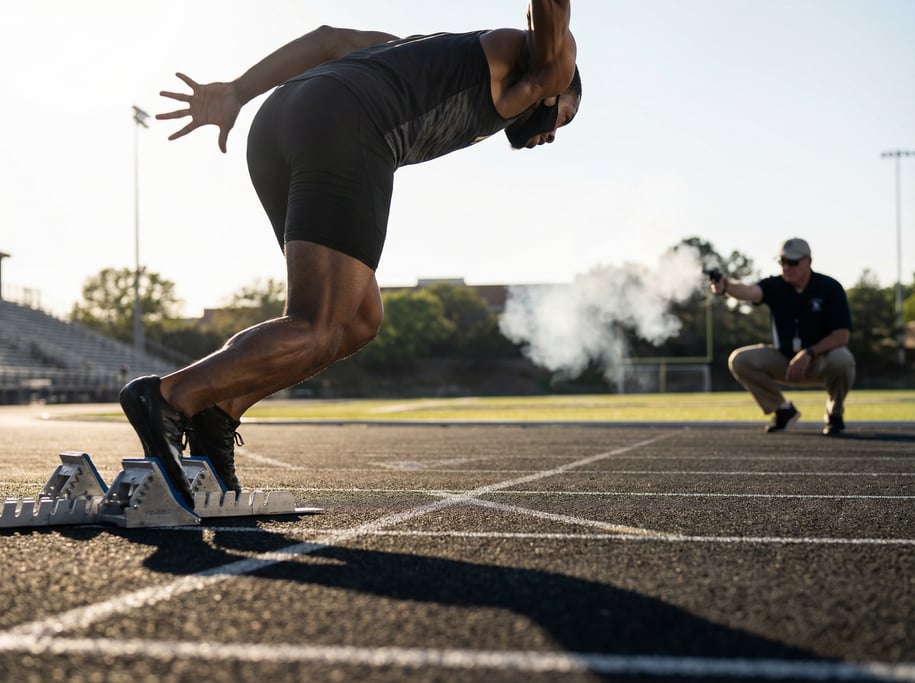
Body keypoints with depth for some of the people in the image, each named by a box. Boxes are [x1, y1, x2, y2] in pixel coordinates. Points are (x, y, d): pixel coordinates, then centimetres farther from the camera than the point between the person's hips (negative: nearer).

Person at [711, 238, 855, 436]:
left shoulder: (830, 288, -14)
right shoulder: (775, 286, -10)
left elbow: (842, 335, -17)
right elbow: (749, 291, -34)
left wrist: (809, 354, -30)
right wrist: (726, 287, -57)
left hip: (820, 359, -3)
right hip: (784, 359, 3)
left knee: (841, 360, -37)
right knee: (739, 360, -18)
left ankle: (835, 413, -5)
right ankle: (782, 409, 4)